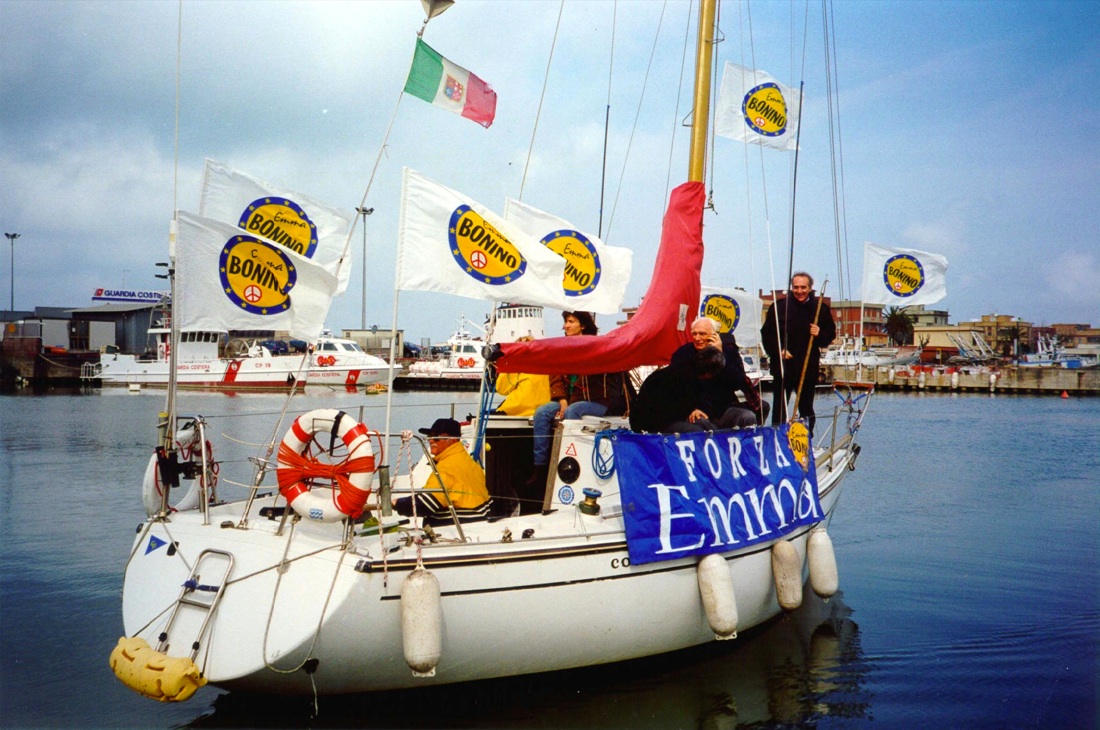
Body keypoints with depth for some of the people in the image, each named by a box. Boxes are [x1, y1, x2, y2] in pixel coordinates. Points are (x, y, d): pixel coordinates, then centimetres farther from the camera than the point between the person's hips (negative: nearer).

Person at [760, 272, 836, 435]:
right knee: (779, 408, 3)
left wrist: (820, 334, -10)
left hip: (808, 368, 2)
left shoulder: (821, 308, 4)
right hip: (783, 366, -1)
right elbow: (767, 334, 1)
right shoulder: (779, 306, 0)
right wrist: (778, 350, -12)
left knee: (807, 408, 10)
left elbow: (831, 334, 11)